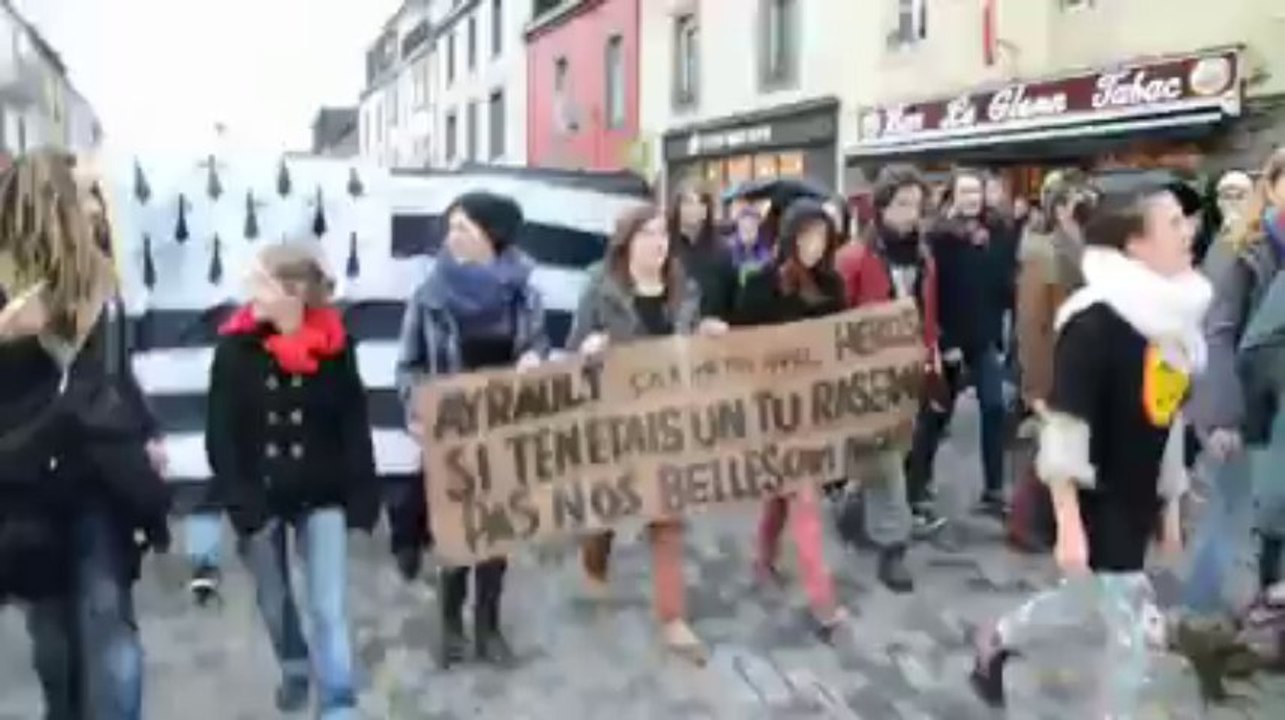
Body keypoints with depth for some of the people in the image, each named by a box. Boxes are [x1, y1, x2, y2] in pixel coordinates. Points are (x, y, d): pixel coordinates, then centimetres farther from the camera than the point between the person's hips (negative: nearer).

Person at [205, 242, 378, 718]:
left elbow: (354, 426, -5)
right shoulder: (235, 346, -11)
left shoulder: (334, 345, -11)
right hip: (259, 496, 2)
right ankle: (294, 670, 48)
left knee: (329, 609, -6)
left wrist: (362, 497, -8)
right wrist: (239, 500, -16)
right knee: (273, 600, 21)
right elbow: (220, 434, -9)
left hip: (320, 496, -2)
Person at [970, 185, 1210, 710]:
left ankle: (995, 641, 47)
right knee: (1128, 637, 5)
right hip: (1093, 504, -8)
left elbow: (1170, 420, 11)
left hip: (1138, 503, 8)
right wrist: (1068, 524, -22)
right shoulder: (1095, 320, -21)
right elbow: (1064, 428, -22)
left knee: (1086, 604, 23)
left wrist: (1170, 505, 15)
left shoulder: (1175, 316, 3)